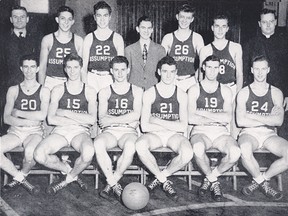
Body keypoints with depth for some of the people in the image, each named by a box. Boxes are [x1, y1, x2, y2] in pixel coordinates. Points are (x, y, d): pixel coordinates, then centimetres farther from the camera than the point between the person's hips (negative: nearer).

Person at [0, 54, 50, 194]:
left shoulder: (44, 91, 6)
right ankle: (22, 180, -10)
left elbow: (42, 116, -9)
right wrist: (28, 121, -13)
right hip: (15, 131, 2)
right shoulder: (13, 90, 11)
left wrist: (17, 112, -5)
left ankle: (18, 178, -3)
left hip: (34, 132, -2)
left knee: (30, 152, -36)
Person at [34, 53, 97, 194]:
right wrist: (79, 119, -7)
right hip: (60, 131, 1)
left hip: (81, 132, -1)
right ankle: (67, 169, 3)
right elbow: (51, 119, -3)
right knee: (39, 155, -28)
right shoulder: (58, 90, 10)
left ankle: (68, 179, -4)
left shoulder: (89, 91, 9)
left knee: (88, 152, -36)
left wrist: (66, 113, -6)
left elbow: (92, 119, -6)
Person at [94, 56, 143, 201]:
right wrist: (127, 119, -8)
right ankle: (115, 185, -24)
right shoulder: (105, 92, 16)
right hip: (109, 132, 1)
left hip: (128, 132, -1)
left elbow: (136, 115, -2)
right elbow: (102, 118, 4)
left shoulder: (136, 91, 14)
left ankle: (111, 183, -19)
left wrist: (111, 120, -5)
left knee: (130, 146, -37)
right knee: (98, 143, -35)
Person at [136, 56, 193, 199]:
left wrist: (158, 121, -9)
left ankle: (159, 178, -5)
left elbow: (183, 127, -5)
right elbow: (144, 126, -8)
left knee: (187, 153, -32)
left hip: (174, 135, 1)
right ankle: (165, 181, -12)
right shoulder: (149, 94, 2)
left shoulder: (181, 95, 5)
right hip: (154, 135, -1)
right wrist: (172, 125, -7)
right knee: (140, 146, -35)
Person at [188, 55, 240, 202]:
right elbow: (191, 118, -5)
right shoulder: (194, 90, 7)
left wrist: (203, 113, -6)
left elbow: (228, 118, -3)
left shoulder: (225, 91, 12)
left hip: (221, 132, 2)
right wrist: (218, 118, -5)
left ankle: (209, 178, -4)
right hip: (200, 131, -2)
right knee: (198, 148, -38)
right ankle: (214, 181, -9)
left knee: (235, 152, -31)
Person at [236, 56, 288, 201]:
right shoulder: (244, 93, 7)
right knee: (245, 149, -39)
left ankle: (259, 180, -5)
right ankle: (263, 183, -10)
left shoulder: (276, 93, 12)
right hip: (249, 133, -2)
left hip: (269, 134, 2)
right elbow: (241, 121, -6)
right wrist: (268, 119, -3)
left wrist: (253, 116, -8)